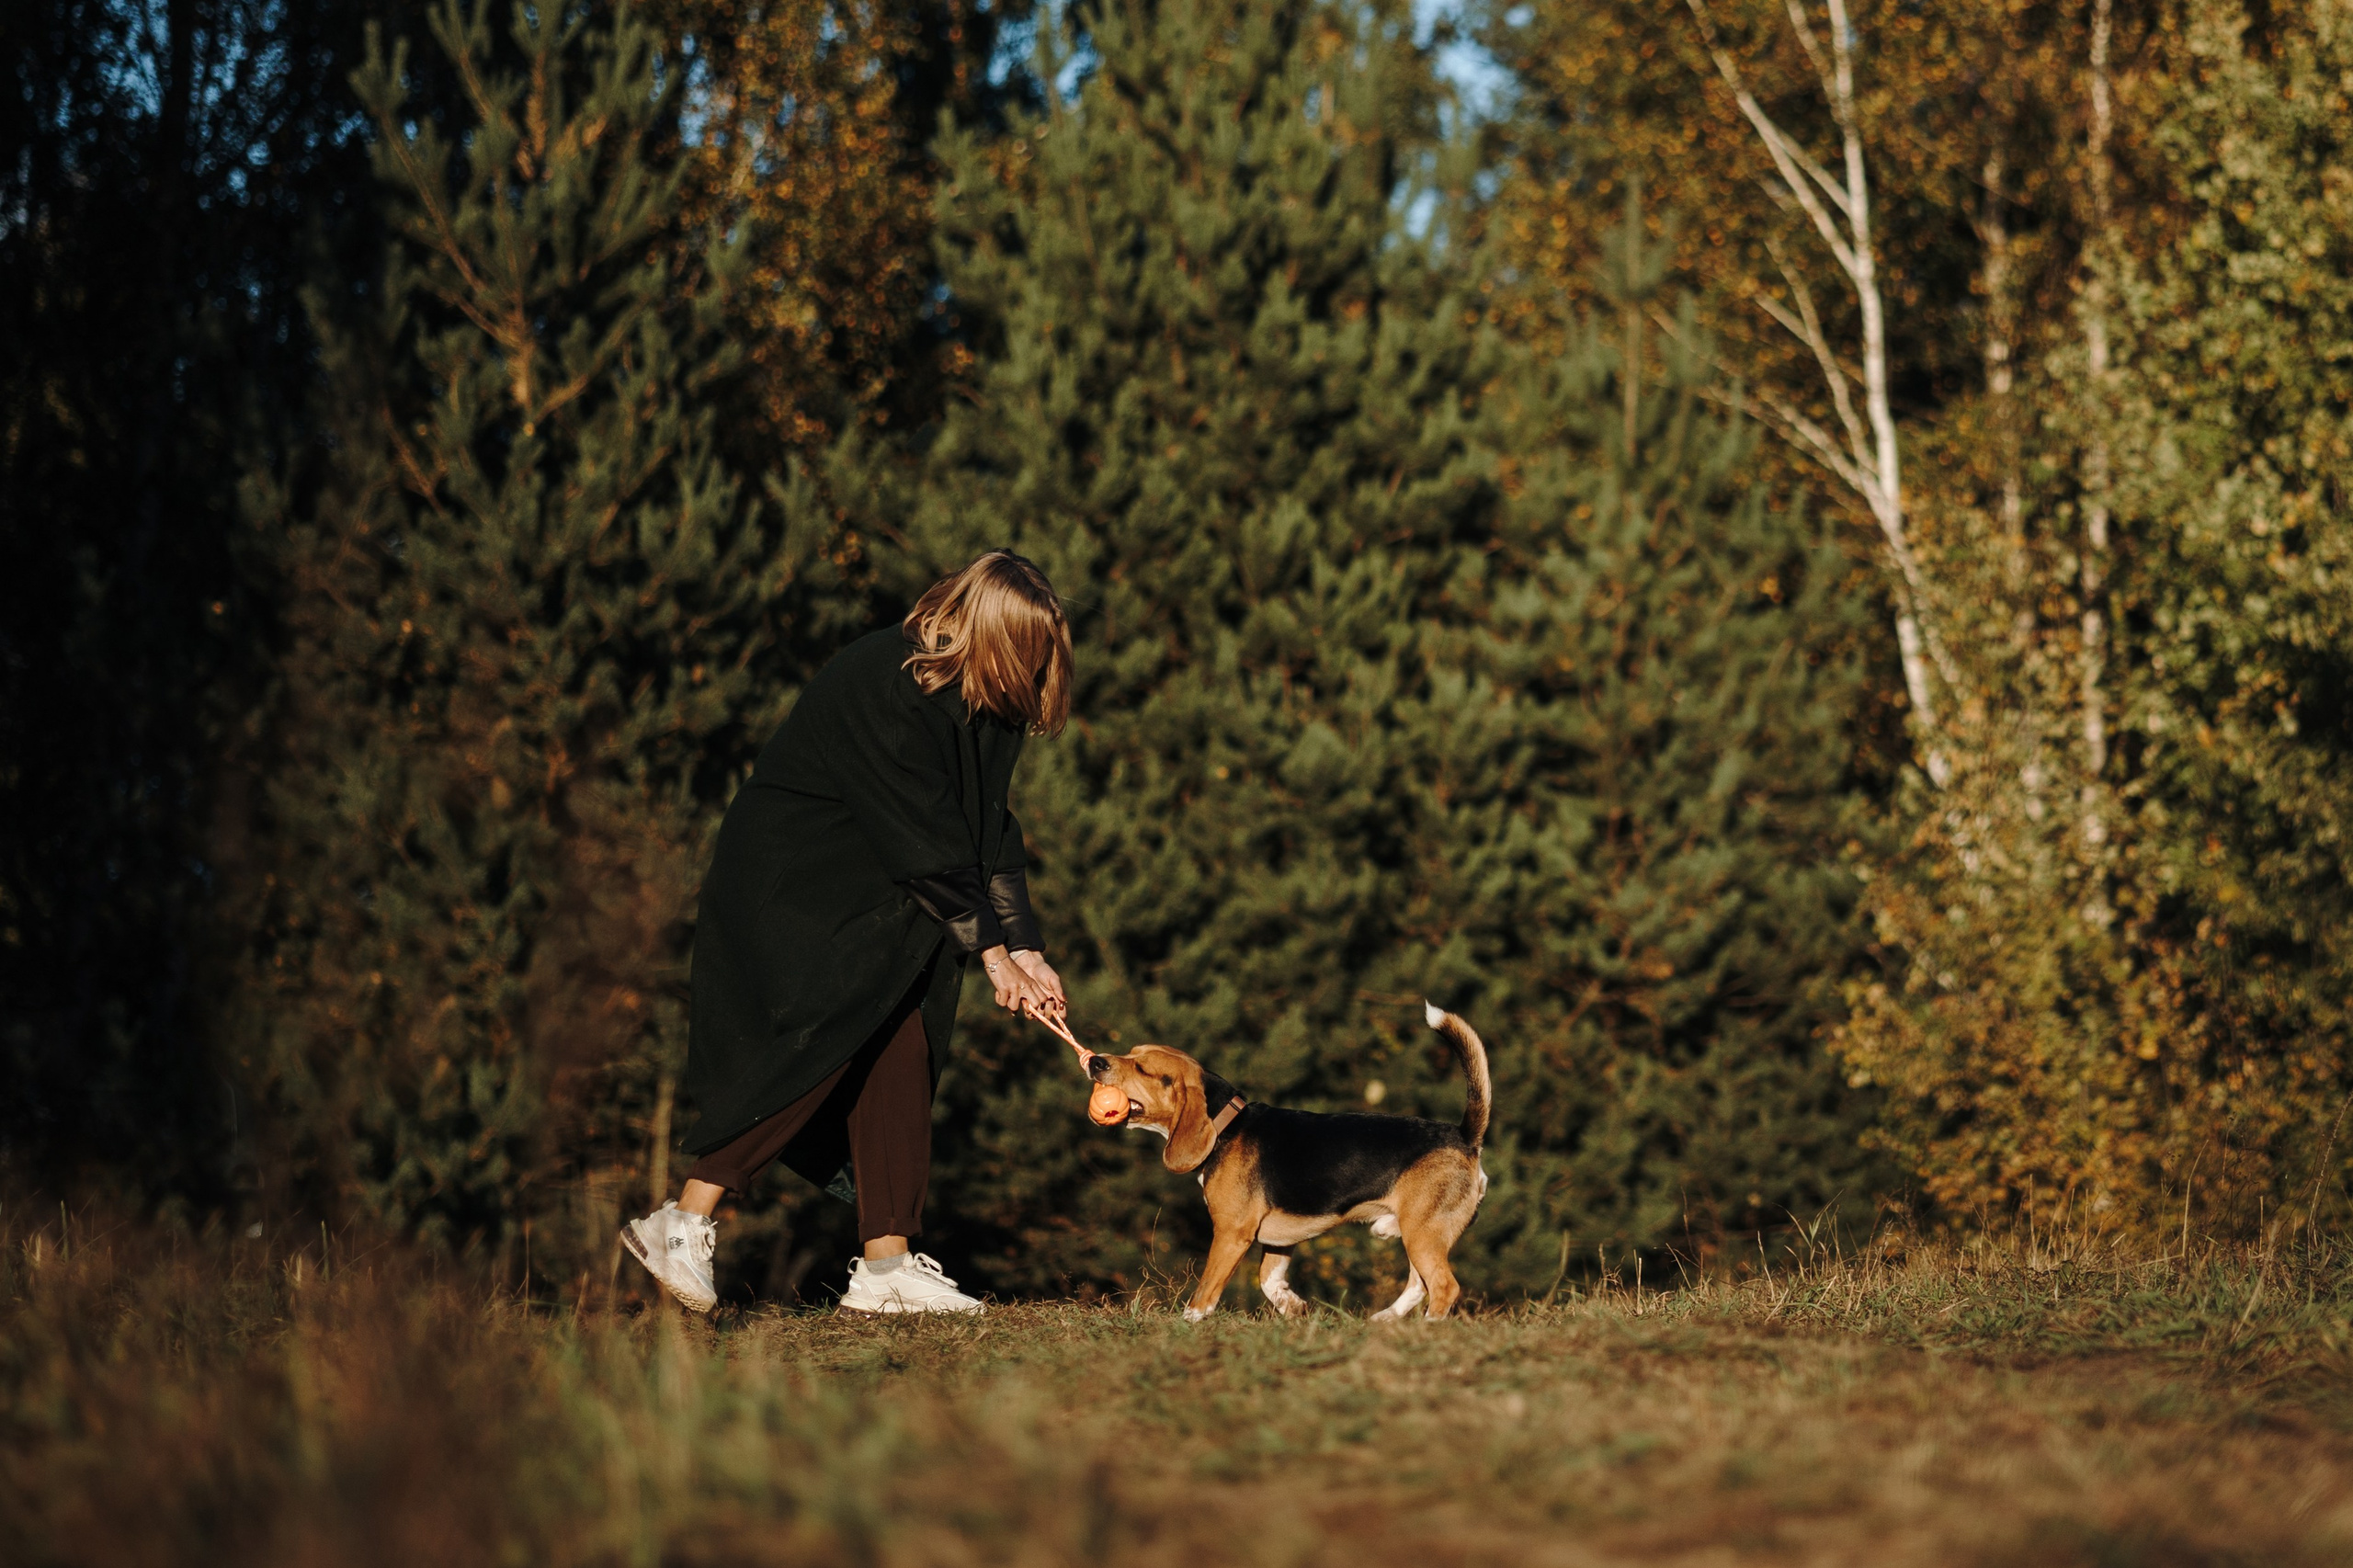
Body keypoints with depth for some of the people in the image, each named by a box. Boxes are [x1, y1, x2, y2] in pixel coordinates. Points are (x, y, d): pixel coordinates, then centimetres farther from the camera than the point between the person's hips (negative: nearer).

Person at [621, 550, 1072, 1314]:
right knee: (824, 1042, -20)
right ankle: (685, 1224, -17)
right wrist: (990, 947, -18)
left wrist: (1027, 949, -2)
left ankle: (887, 1264, 1)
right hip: (790, 885, -9)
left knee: (901, 1051, 0)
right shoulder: (885, 686, -25)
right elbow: (924, 843, -24)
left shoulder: (981, 701, 3)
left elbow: (989, 830, 6)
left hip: (872, 896, 9)